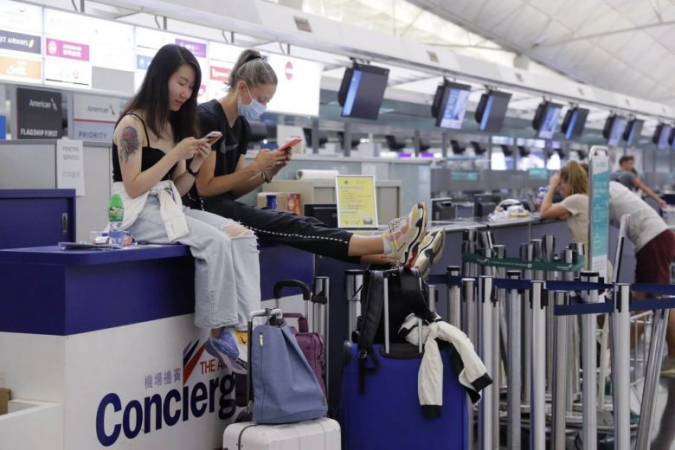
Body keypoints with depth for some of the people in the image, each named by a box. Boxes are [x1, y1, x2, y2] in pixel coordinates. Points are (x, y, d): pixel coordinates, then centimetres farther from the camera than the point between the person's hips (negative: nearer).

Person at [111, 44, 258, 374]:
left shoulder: (172, 126, 16)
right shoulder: (132, 125, -8)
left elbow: (176, 189, 14)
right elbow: (134, 188, -15)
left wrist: (194, 165, -5)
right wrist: (175, 155, -17)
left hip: (169, 209, 8)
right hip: (138, 214, -8)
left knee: (242, 236, -15)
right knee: (215, 241, -28)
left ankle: (243, 327, -22)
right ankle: (219, 333, -17)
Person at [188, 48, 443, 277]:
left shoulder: (241, 125, 13)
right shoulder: (207, 118, -14)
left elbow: (232, 190, 11)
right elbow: (205, 187, -17)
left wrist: (267, 174, -5)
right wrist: (254, 167, -16)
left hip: (225, 206, 8)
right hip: (204, 209, -8)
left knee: (300, 223, -13)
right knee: (288, 226, -24)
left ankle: (397, 259, -28)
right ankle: (389, 243, -36)